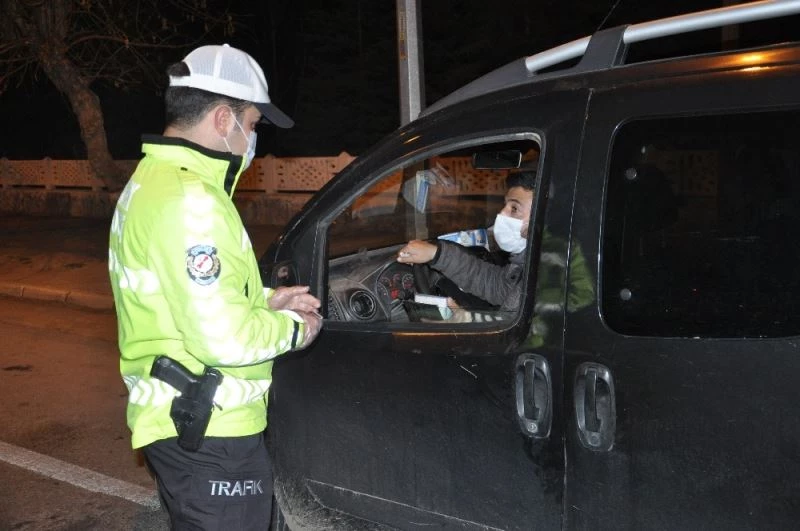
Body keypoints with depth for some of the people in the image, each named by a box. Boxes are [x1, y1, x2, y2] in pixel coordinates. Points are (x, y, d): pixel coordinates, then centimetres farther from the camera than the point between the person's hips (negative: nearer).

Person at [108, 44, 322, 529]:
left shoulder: (151, 180, 11)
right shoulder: (189, 199, -23)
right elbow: (223, 337, -27)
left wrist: (265, 300, 12)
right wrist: (292, 330, -10)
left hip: (173, 419, 10)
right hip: (208, 433, -10)